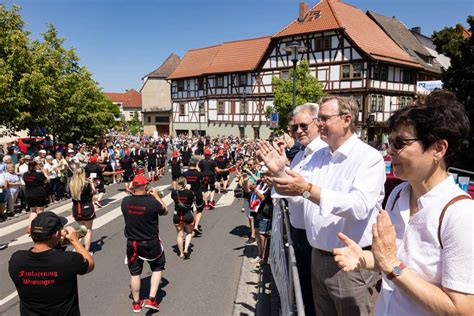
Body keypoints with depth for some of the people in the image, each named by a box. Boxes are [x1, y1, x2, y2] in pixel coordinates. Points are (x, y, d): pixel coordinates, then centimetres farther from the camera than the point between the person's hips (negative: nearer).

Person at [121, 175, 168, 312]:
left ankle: (136, 303, 32)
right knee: (157, 268, 20)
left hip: (132, 243, 3)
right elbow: (165, 211, -2)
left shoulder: (125, 201, -12)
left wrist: (146, 196, 13)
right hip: (151, 243, -3)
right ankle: (151, 299, 14)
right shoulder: (153, 202, -22)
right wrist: (156, 196, 5)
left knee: (135, 273, 17)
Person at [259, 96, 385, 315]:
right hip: (318, 256, 7)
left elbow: (360, 206, -29)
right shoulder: (318, 156, 7)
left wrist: (307, 189, -34)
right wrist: (280, 172, -7)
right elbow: (298, 196, 11)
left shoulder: (369, 157, -15)